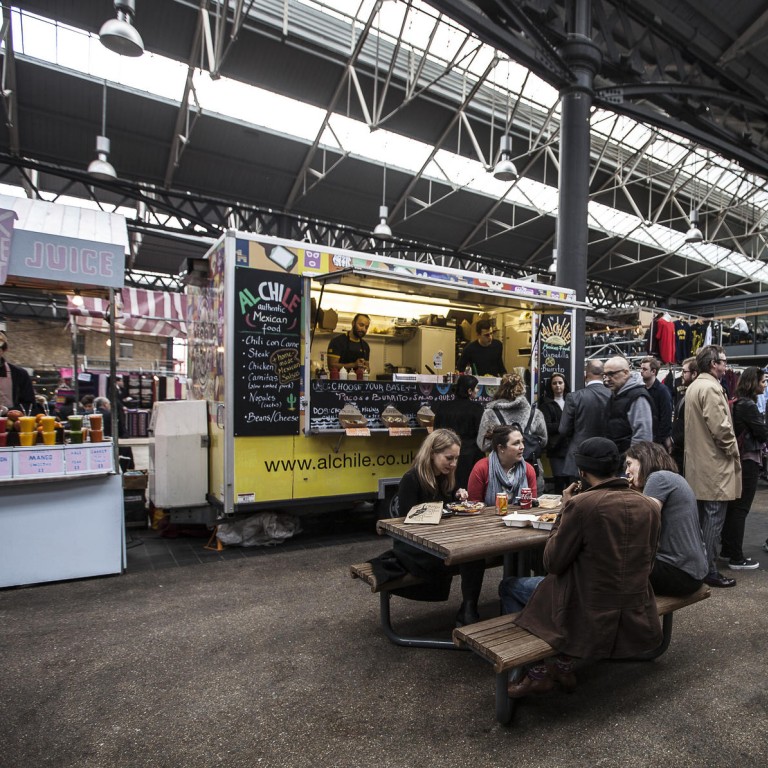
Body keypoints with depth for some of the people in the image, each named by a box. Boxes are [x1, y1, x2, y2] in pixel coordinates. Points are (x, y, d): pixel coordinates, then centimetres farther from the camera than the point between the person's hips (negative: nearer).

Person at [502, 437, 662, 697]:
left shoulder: (581, 504, -22)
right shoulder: (650, 506, -3)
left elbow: (552, 563, -11)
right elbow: (646, 565, 10)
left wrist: (564, 510, -3)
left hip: (590, 618, -6)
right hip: (638, 620, 6)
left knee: (509, 586, 17)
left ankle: (539, 672, 24)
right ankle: (564, 666, 28)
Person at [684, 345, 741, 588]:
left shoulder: (693, 387, 14)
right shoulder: (711, 388, -17)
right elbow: (720, 427, -22)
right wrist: (733, 450, -7)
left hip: (696, 463, 10)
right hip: (715, 463, -10)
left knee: (699, 516, 17)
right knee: (714, 518, -3)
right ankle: (708, 571, 4)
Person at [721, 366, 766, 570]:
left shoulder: (737, 402, 11)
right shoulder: (748, 405, -16)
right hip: (748, 461, -9)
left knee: (732, 507, 14)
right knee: (740, 509, -4)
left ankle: (727, 550, 24)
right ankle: (736, 558, 3)